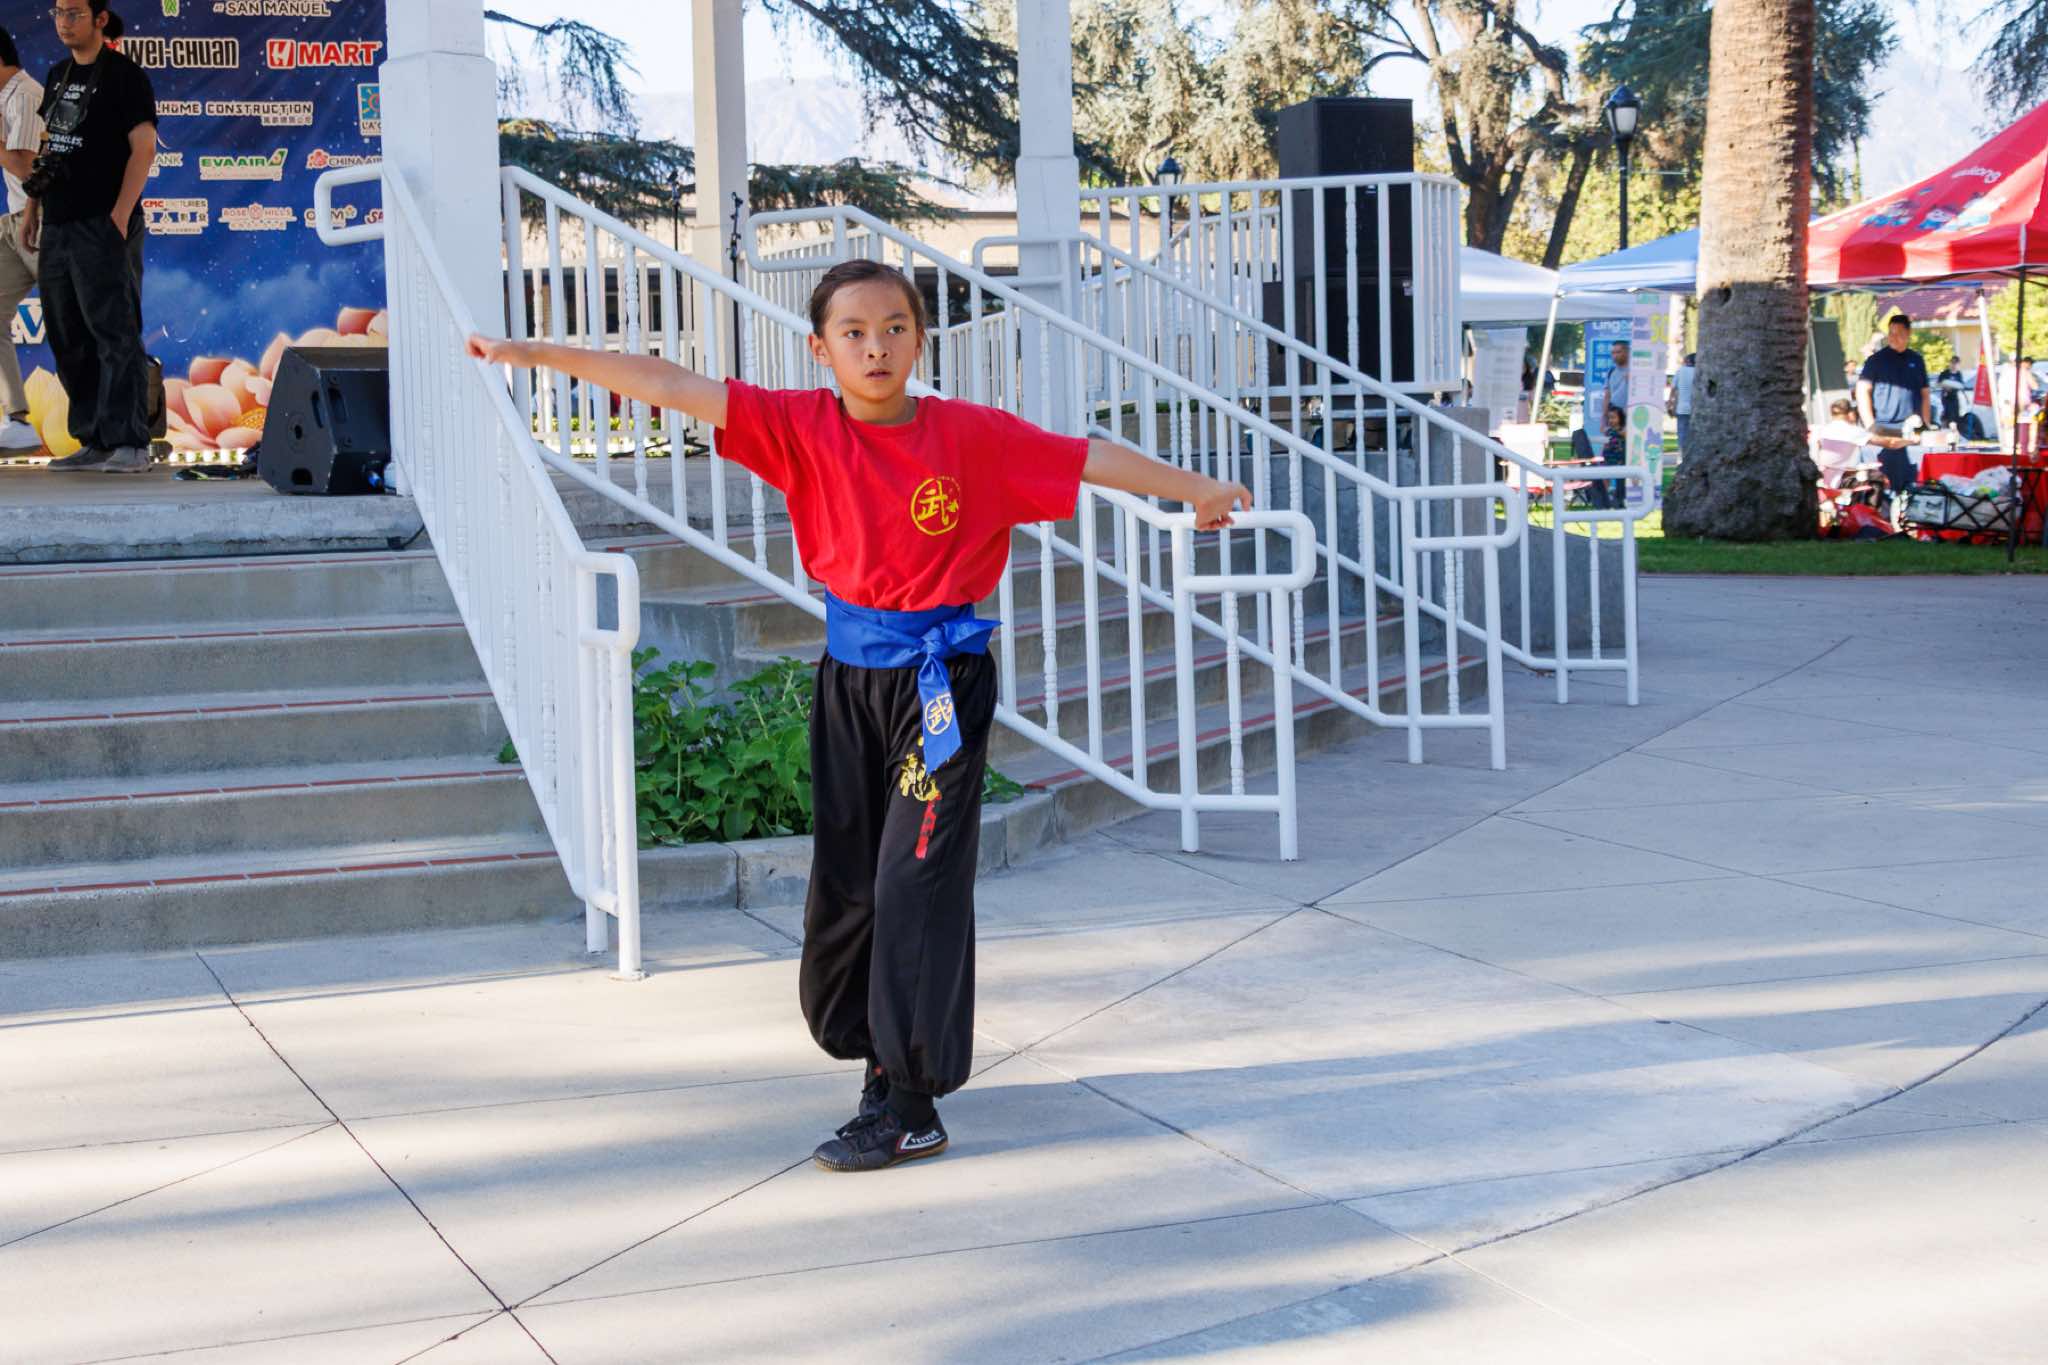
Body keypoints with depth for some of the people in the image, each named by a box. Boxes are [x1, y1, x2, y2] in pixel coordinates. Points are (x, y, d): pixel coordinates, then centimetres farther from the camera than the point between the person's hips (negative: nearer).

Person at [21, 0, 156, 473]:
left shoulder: (124, 76, -6)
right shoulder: (58, 75, 17)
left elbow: (144, 149, -12)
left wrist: (120, 217, -19)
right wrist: (35, 208, 15)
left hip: (102, 226, -8)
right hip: (58, 228, 8)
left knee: (115, 336, -9)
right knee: (69, 340, 10)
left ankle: (130, 444, -7)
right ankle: (93, 441, 16)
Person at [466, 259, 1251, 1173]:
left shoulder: (973, 435, -7)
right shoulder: (803, 428, -3)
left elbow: (1088, 459, 0)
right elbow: (671, 388, -8)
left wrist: (1195, 490, 3)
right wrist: (530, 353, -10)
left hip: (943, 684, -3)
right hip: (851, 679, 4)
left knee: (917, 883, -6)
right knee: (846, 882, 11)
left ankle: (908, 1105, -1)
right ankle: (888, 1050, 31)